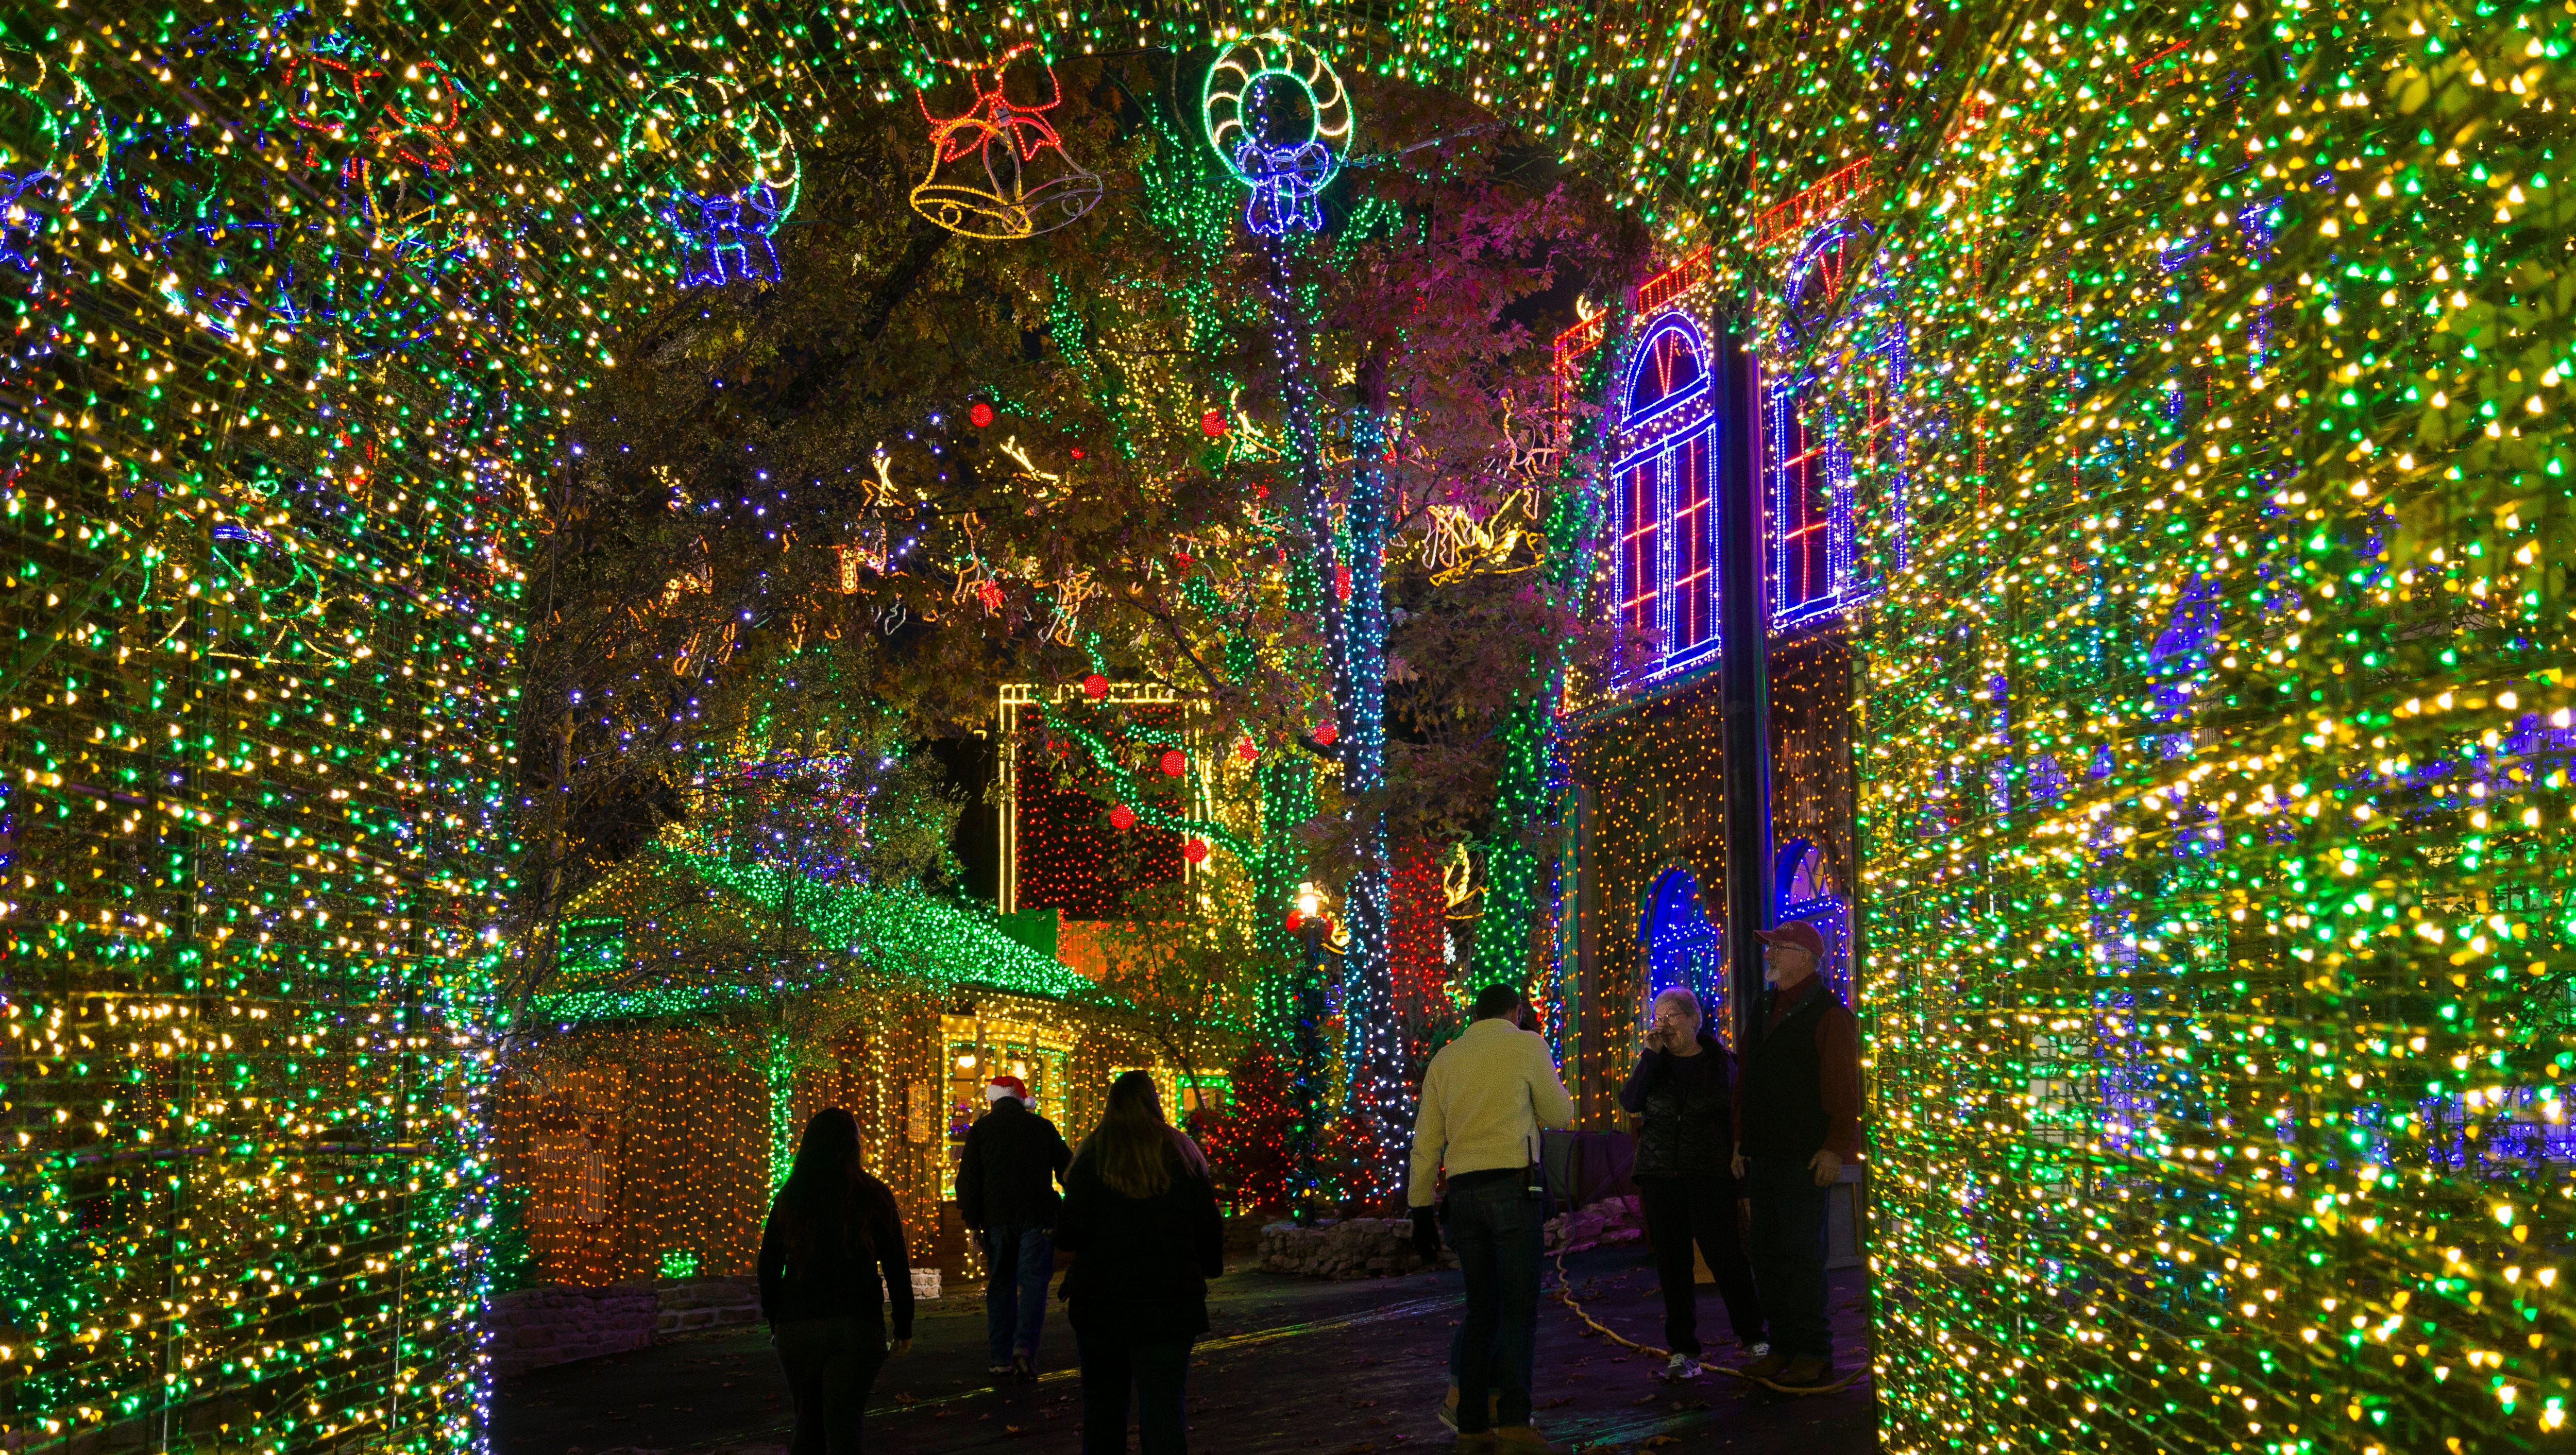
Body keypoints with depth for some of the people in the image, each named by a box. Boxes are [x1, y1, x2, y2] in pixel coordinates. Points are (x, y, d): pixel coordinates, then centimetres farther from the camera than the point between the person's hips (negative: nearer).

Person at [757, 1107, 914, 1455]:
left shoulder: (788, 1199, 3)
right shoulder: (874, 1197, -3)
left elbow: (768, 1269, 8)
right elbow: (897, 1267, -1)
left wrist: (775, 1323, 20)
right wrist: (904, 1327, 8)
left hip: (796, 1328, 2)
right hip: (856, 1326, -2)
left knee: (808, 1422, 17)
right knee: (842, 1426, -1)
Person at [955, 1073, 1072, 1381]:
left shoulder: (980, 1129, 4)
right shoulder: (1043, 1127, 6)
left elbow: (968, 1177, -1)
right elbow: (1067, 1170, 10)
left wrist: (971, 1218, 4)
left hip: (997, 1218, 1)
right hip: (1037, 1217, -1)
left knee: (1000, 1286, 9)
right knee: (1033, 1281, -1)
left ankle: (1001, 1359, 9)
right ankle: (1024, 1346, -20)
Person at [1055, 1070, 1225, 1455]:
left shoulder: (1094, 1156, -7)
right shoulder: (1182, 1155, 0)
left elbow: (1070, 1234, -11)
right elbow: (1210, 1226, 3)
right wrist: (1209, 1267, 20)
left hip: (1102, 1299, -1)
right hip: (1170, 1301, 1)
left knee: (1103, 1396, 14)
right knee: (1162, 1399, 2)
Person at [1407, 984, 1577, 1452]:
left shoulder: (1445, 1059, 14)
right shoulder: (1526, 1046, 1)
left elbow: (1426, 1141, 12)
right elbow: (1559, 1115, 8)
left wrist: (1421, 1209, 15)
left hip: (1463, 1191, 5)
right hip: (1514, 1186, -5)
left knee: (1481, 1308, 11)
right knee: (1520, 1307, -3)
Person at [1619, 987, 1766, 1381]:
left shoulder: (1719, 1061, 4)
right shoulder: (1655, 1063, 9)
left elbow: (1737, 1116, 7)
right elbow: (1631, 1103, -7)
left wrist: (1738, 1168, 2)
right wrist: (1650, 1054, -10)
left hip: (1710, 1174, -3)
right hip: (1660, 1174, 3)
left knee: (1725, 1254, -8)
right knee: (1672, 1263, 3)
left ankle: (1752, 1335, 10)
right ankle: (1683, 1351, 10)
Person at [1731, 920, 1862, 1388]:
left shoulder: (1828, 1013, -8)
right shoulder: (1766, 1011, 16)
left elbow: (1844, 1086, -13)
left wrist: (1837, 1148, -18)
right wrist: (1742, 1140, 16)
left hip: (1805, 1156, -8)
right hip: (1764, 1155, 8)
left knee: (1801, 1254, -5)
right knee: (1768, 1255, 10)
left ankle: (1813, 1352, 3)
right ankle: (1784, 1347, 18)